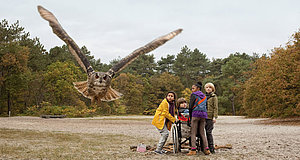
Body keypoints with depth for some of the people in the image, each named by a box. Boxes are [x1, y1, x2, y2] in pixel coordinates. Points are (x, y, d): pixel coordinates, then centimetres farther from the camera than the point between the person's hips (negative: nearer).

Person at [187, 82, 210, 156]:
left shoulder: (193, 95, 2)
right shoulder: (204, 96, 20)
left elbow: (190, 107, -4)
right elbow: (206, 106, 16)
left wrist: (190, 116, 3)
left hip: (196, 114, -6)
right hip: (204, 114, 6)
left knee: (193, 133, -4)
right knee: (202, 133, 10)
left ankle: (193, 149, -11)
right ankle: (206, 149, 1)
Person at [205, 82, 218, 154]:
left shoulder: (214, 97, 1)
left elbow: (215, 107, -4)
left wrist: (215, 117, -13)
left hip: (210, 116, -5)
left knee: (209, 132, -8)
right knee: (207, 132, 5)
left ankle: (211, 148, -3)